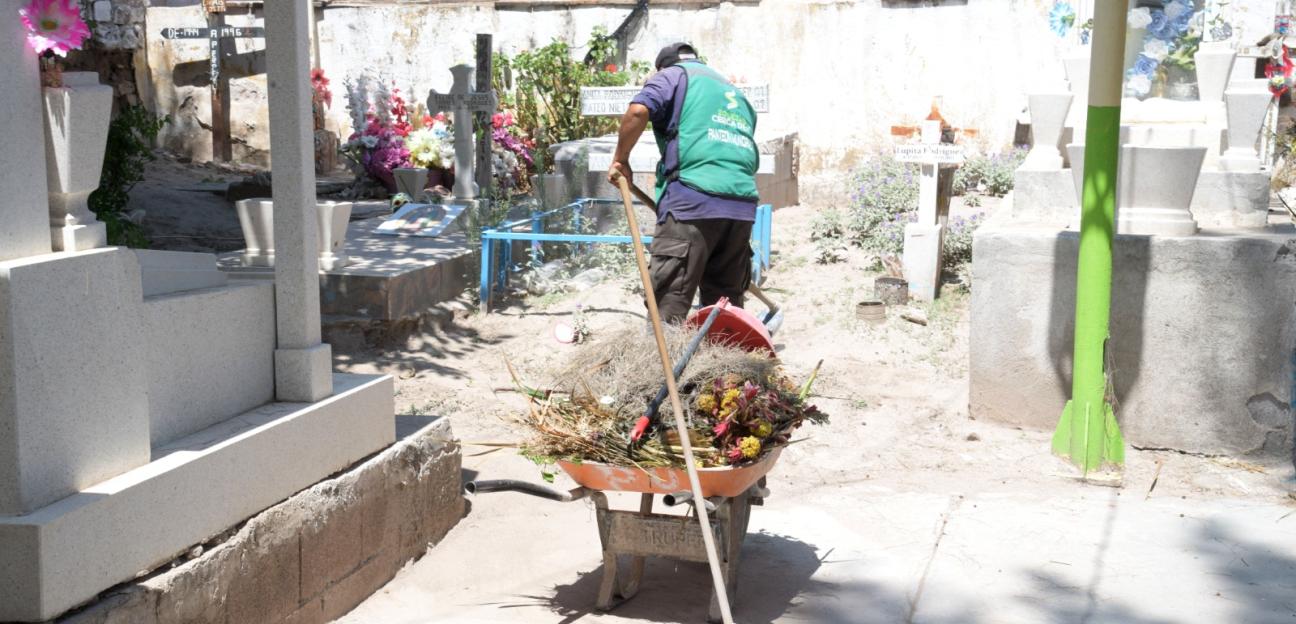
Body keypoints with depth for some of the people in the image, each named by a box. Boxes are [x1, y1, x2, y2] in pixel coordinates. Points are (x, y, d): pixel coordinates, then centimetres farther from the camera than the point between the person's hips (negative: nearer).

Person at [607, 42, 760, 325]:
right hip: (742, 206, 7)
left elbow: (639, 111, -8)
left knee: (669, 302, -7)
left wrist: (620, 159, 2)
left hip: (692, 198, -6)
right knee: (727, 304, 13)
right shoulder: (735, 92, 32)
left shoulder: (672, 75, 11)